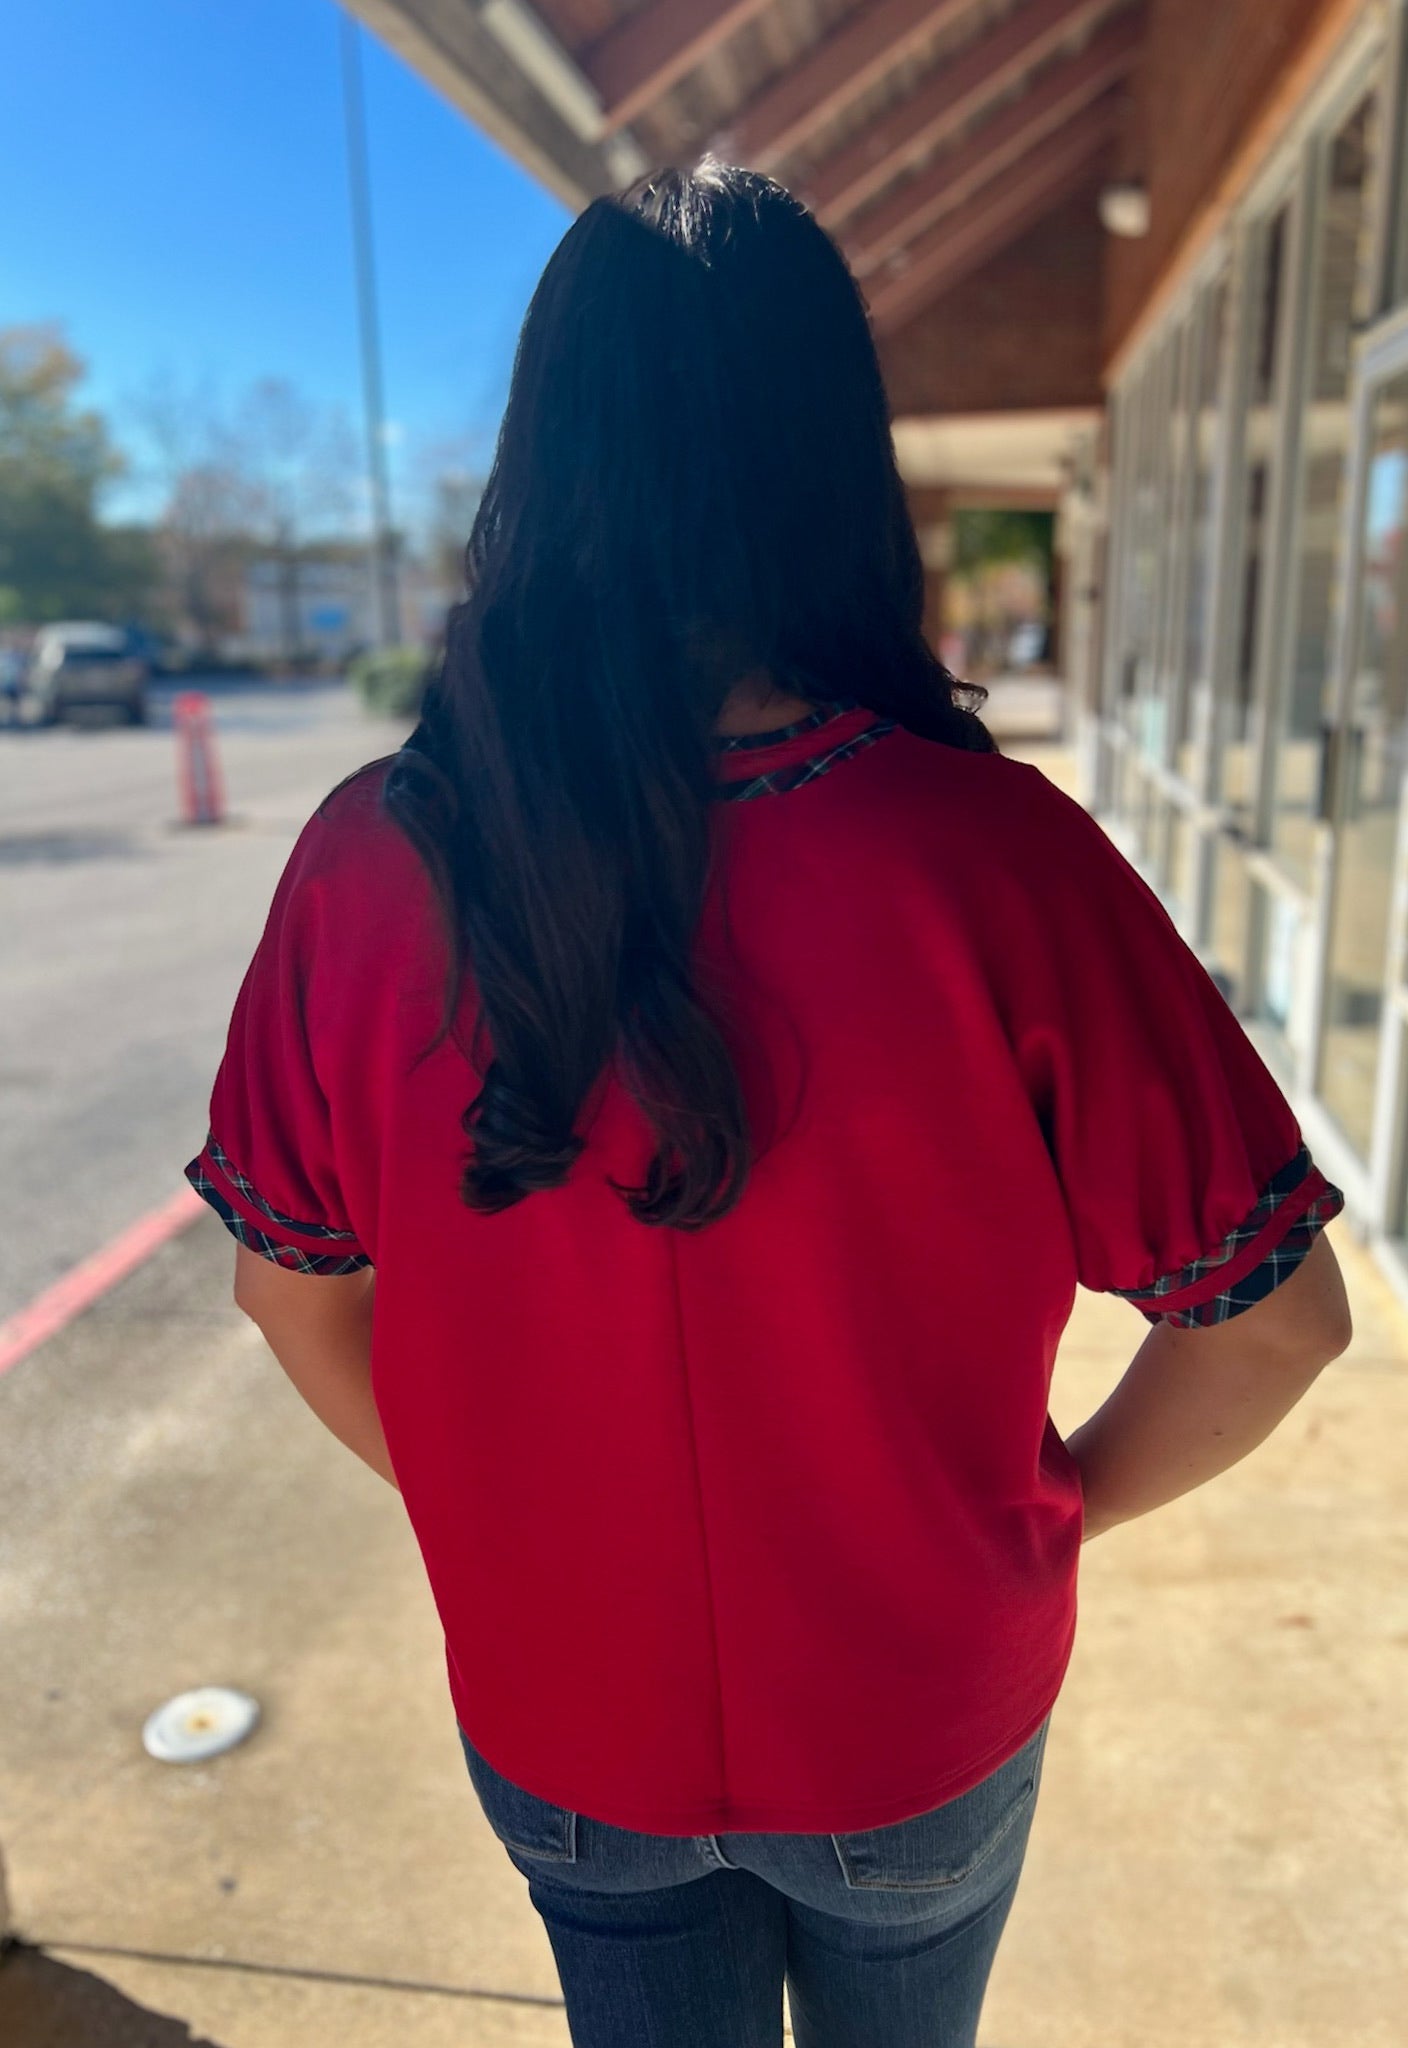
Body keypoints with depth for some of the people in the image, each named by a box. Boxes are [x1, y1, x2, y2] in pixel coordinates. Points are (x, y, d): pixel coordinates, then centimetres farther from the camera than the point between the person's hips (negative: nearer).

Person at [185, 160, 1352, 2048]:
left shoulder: (372, 856, -21)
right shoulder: (989, 852, -29)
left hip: (558, 1724, 1)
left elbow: (287, 1280, -7)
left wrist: (476, 1501, 8)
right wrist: (1062, 1501, -1)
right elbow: (1273, 1317, -19)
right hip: (920, 1728, 0)